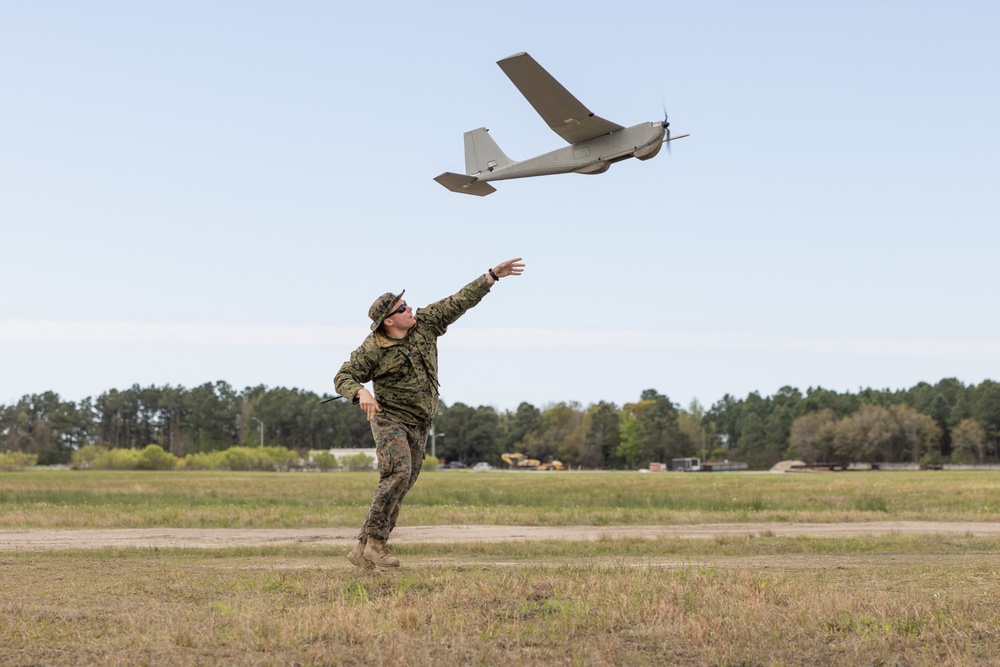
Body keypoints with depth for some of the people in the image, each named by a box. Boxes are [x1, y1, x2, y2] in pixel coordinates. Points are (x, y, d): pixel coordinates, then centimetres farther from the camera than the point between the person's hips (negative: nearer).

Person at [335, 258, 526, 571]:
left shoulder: (425, 323, -2)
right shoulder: (373, 350, -15)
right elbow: (343, 377, -12)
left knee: (400, 488, 3)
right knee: (397, 474, -25)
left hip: (418, 426, 6)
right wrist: (361, 393, -35)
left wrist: (492, 276, 0)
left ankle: (362, 550, 7)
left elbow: (459, 301, 2)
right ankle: (375, 542, -18)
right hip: (390, 419, -6)